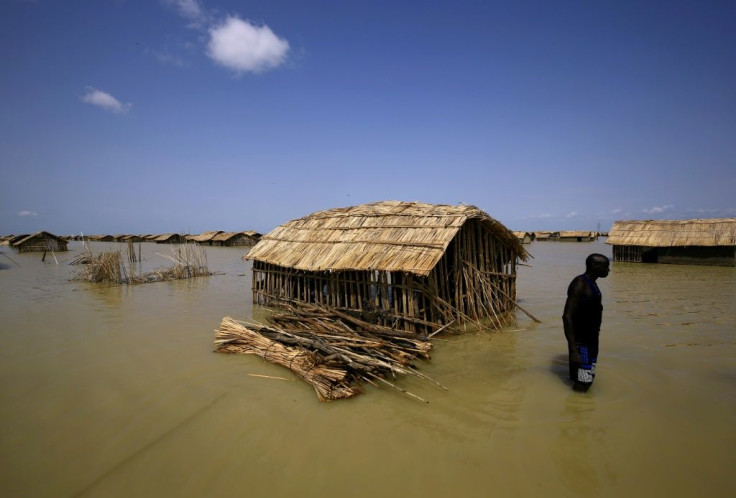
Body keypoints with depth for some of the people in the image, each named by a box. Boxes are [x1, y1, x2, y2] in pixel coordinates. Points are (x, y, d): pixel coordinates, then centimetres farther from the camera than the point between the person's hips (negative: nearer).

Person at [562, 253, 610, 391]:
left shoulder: (591, 283, 10)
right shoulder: (580, 284, -19)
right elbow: (567, 317, -25)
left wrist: (593, 343, 23)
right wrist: (573, 350, -28)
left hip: (591, 341, 10)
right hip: (581, 343, -10)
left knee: (588, 380, 16)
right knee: (581, 385, -4)